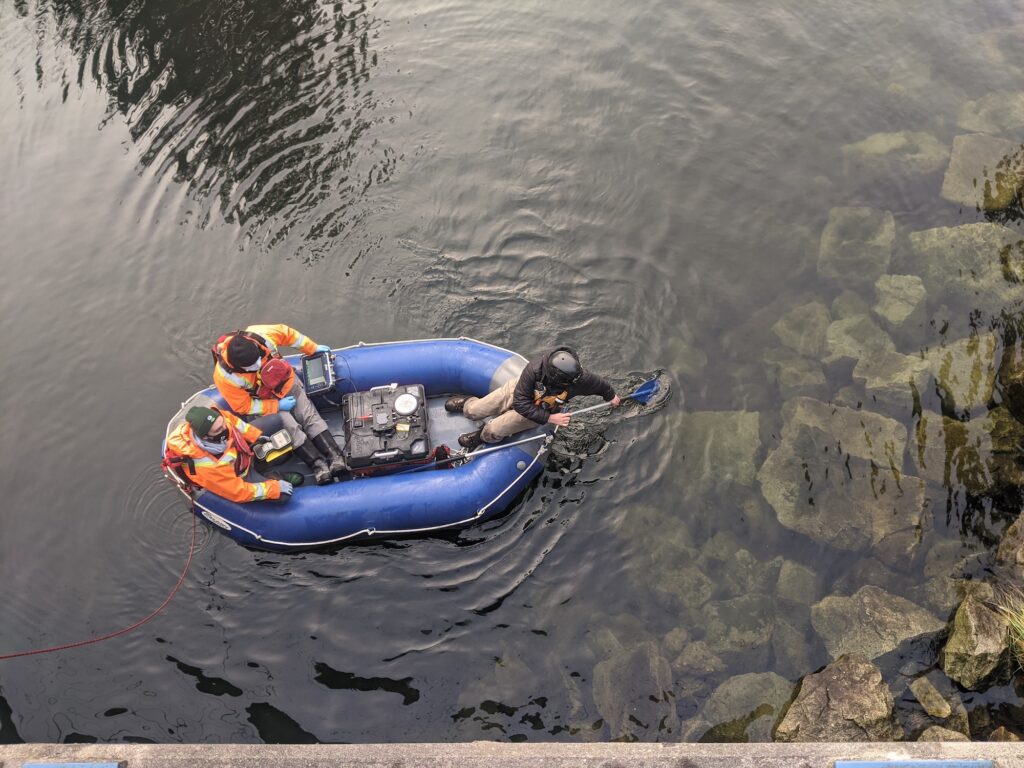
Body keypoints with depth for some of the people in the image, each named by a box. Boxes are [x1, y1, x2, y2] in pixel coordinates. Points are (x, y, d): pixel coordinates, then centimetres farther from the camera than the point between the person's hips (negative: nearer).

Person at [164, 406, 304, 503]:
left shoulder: (216, 418, -32)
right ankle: (275, 479, 17)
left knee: (275, 421, 4)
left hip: (241, 447, 6)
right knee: (283, 495, -16)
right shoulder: (207, 466, -45)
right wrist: (275, 487, -26)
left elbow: (233, 420, -4)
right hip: (235, 475, -5)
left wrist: (256, 436, -5)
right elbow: (239, 492, -32)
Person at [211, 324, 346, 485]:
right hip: (263, 401, -3)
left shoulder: (260, 335, -31)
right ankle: (319, 466, -19)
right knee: (291, 428, -19)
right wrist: (278, 406, -20)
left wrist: (313, 348, -2)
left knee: (310, 417, -6)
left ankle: (335, 458, -9)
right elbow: (243, 406, -20)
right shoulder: (225, 376, -33)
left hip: (287, 384, 4)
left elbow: (286, 333, -9)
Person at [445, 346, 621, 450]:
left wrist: (611, 396, 9)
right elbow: (520, 403, -32)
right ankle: (468, 403, 47)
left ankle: (481, 437, 25)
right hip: (516, 391, 0)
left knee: (493, 431, -14)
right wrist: (549, 418, -35)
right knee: (473, 412, 6)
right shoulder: (535, 368, -40)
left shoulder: (579, 378, -36)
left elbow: (599, 383, -11)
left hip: (538, 410, 0)